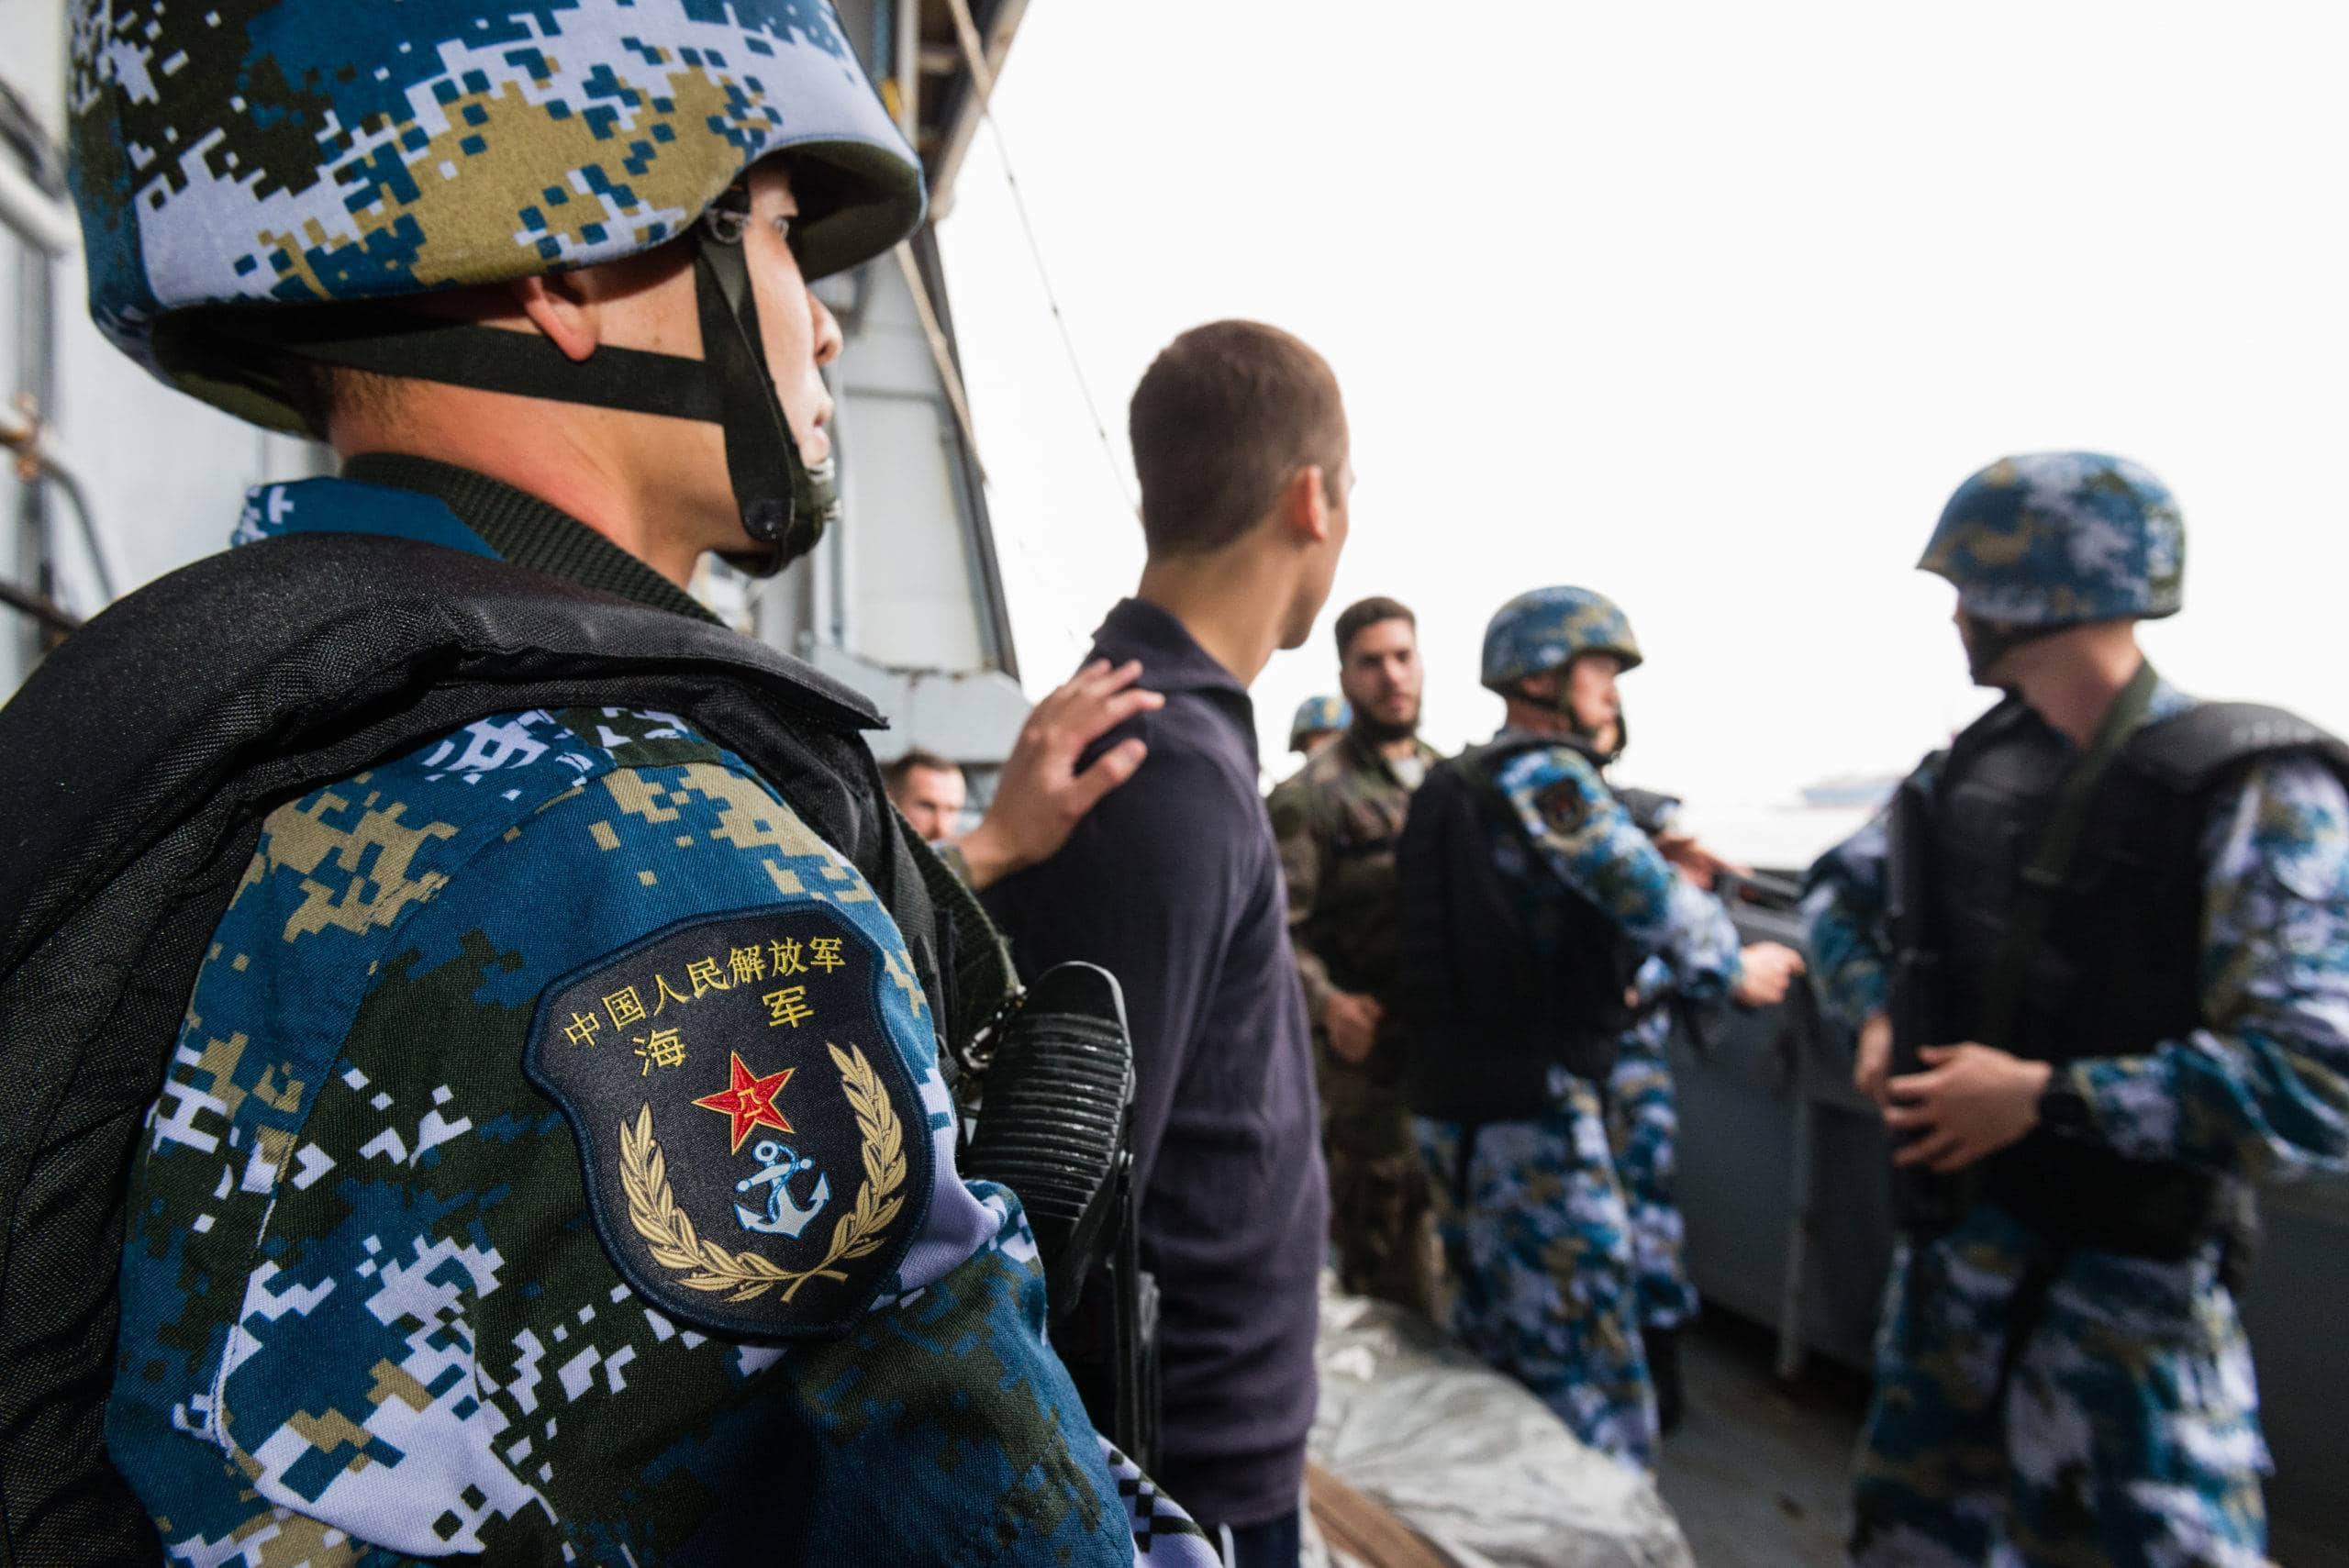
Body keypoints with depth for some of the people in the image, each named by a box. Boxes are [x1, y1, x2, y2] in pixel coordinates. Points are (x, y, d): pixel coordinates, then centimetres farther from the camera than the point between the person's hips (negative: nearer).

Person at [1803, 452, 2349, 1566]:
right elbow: (1843, 885, 18)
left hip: (2125, 1289, -6)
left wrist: (2047, 1096, -22)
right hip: (1950, 1247, 6)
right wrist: (1877, 1014, 0)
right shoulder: (1975, 766, 2)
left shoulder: (2253, 794, -17)